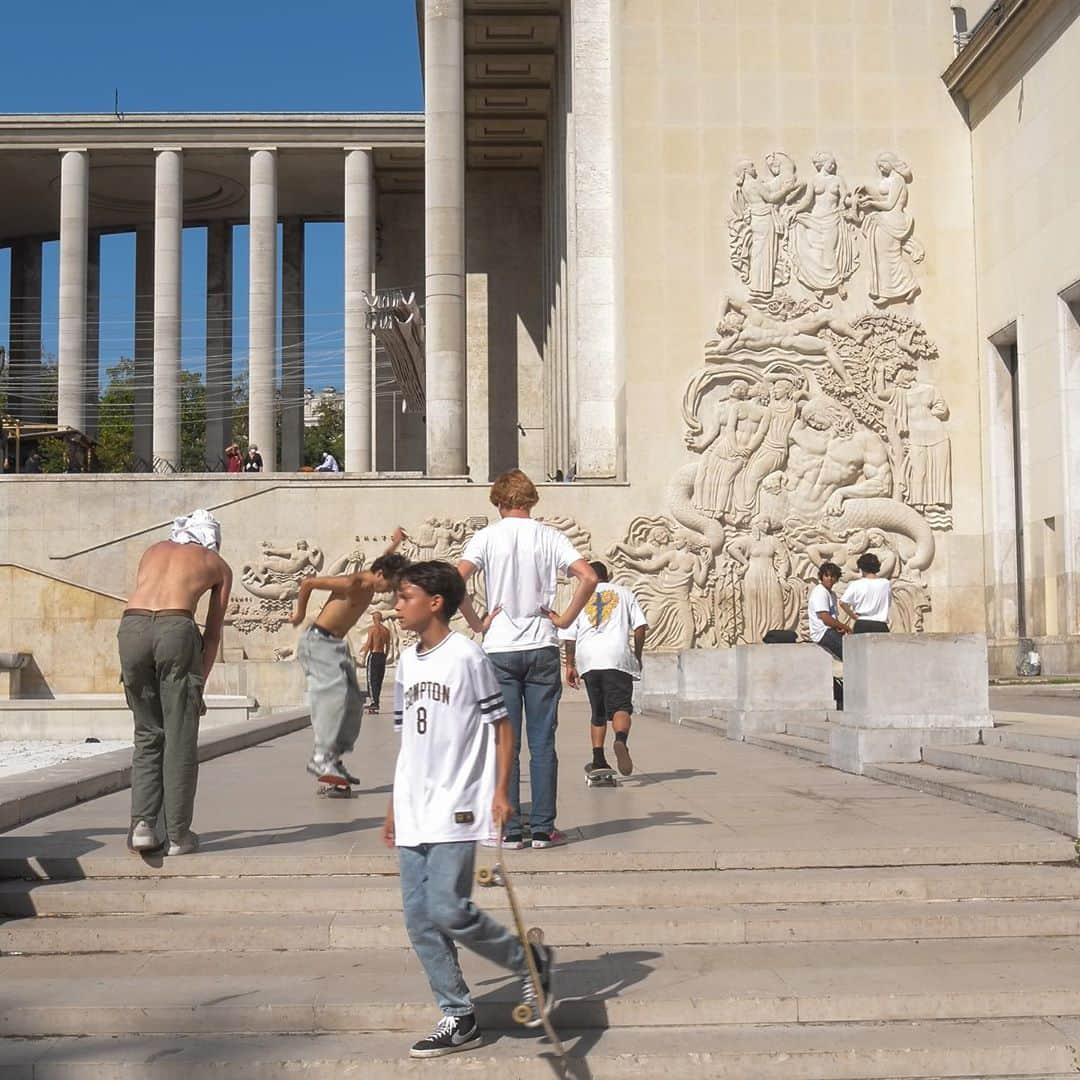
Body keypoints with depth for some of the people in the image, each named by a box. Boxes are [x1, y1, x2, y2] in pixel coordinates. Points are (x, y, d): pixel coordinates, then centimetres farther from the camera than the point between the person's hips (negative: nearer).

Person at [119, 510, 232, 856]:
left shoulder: (154, 550, 32)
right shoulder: (218, 565, 24)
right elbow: (213, 633, 21)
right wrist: (200, 683, 24)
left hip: (132, 625, 3)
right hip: (175, 628, -3)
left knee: (147, 735, 16)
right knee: (180, 740, 5)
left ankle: (142, 824, 7)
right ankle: (178, 835, 8)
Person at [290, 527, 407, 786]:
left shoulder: (370, 584, 7)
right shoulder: (351, 583, -20)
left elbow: (381, 562, 34)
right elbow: (307, 583, -14)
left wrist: (394, 544, 39)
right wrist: (300, 613, -2)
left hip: (337, 644, 10)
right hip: (318, 641, -10)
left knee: (353, 701, 4)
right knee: (335, 694, -24)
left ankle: (333, 759, 6)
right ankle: (321, 759, -27)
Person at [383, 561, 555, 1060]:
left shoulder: (466, 656, -9)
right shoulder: (407, 662, 13)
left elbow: (502, 726, -7)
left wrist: (500, 792, -15)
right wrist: (395, 807, 19)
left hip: (456, 808, -7)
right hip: (413, 812, 8)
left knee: (448, 910, -14)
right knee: (419, 919, 5)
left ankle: (530, 960, 10)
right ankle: (459, 1020, 16)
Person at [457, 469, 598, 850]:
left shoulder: (486, 537, 0)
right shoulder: (549, 536, 3)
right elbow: (589, 577, -8)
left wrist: (477, 623, -3)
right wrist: (565, 619, 0)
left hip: (499, 651, -1)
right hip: (542, 648, 1)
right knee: (542, 743, 5)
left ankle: (510, 830, 5)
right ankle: (543, 829, 7)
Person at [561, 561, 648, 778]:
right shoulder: (624, 593, 17)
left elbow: (569, 636, 12)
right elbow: (640, 626, 6)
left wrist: (570, 665, 16)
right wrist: (637, 655, 14)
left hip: (588, 660, 2)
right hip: (617, 657, -2)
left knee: (598, 712, 14)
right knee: (620, 706, -10)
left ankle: (598, 760, 11)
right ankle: (621, 740, -40)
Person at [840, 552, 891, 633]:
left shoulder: (856, 584, -4)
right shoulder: (886, 583, 2)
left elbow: (842, 602, -9)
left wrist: (854, 616, 0)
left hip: (861, 625, 0)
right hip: (880, 626, 0)